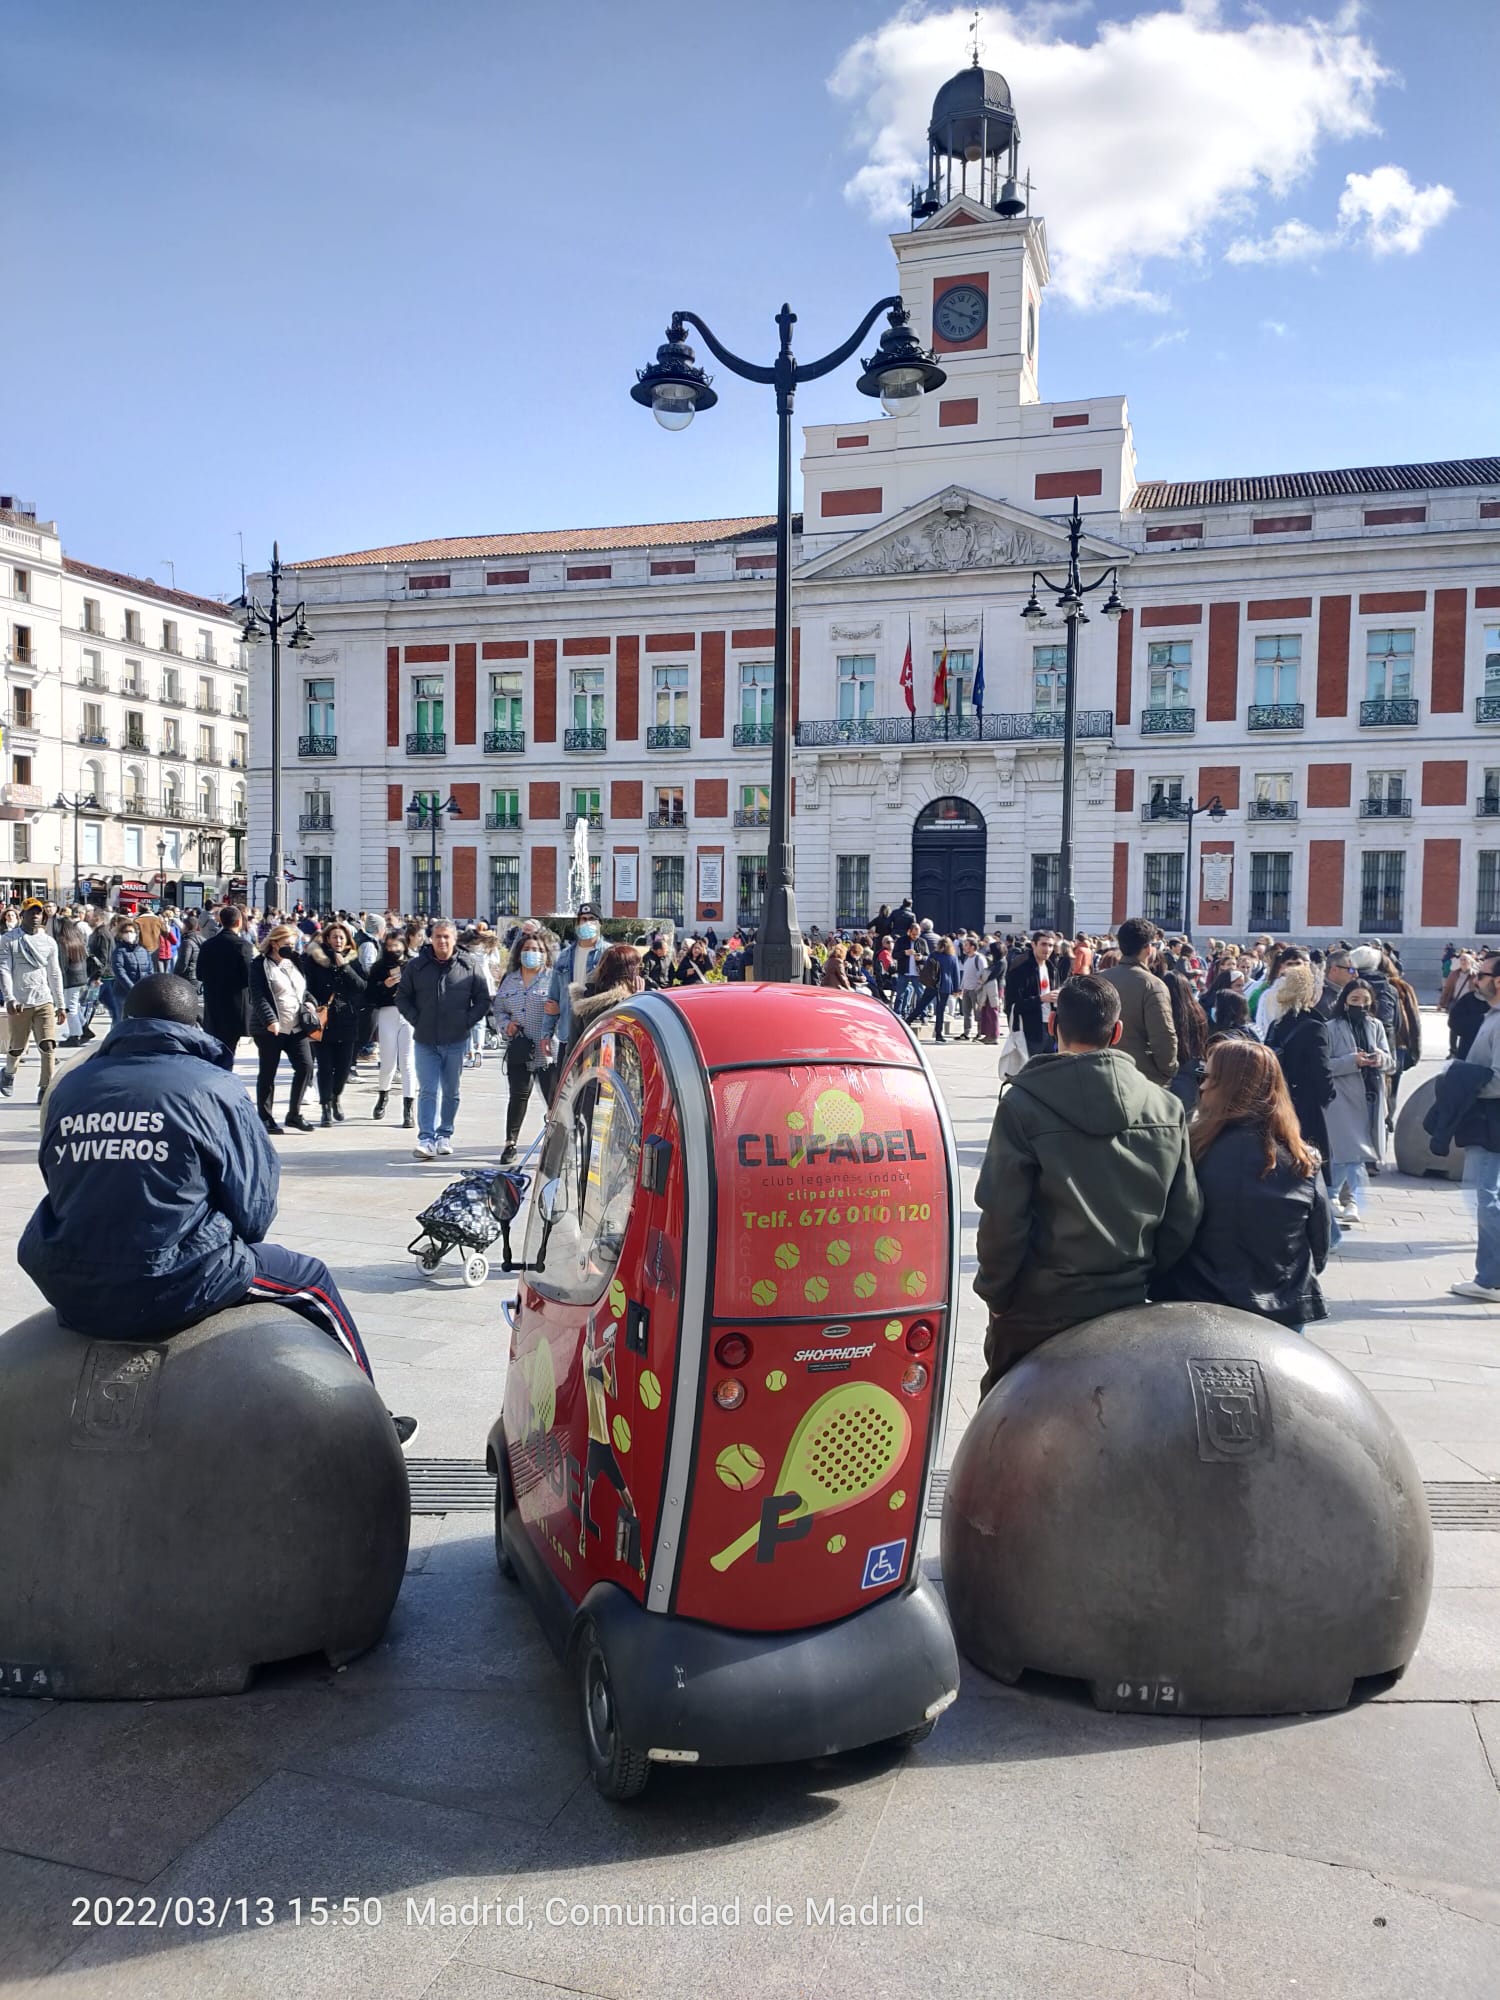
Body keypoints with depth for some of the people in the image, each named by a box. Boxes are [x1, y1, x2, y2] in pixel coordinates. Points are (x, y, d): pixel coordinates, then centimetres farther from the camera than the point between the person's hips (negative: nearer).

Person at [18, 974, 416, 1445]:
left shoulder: (68, 1089, 5)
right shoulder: (213, 1088, -6)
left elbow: (66, 1194, 13)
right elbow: (253, 1210, -6)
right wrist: (228, 1244, 15)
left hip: (70, 1297, 6)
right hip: (173, 1289, -5)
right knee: (311, 1279, 18)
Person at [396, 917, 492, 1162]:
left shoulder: (468, 969, 0)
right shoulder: (416, 966, 1)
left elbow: (483, 1000, 7)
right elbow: (402, 997, 10)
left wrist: (467, 1021, -3)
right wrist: (416, 1020, -1)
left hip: (456, 1041, 1)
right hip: (425, 1041, 0)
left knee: (451, 1092, 10)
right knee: (427, 1091, -5)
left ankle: (444, 1135, 23)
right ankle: (426, 1139, -9)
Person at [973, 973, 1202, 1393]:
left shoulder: (1024, 1104, -17)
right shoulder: (1167, 1108, -3)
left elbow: (1002, 1216, -17)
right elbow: (1184, 1217, 0)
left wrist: (994, 1291, -2)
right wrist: (1144, 1276, 14)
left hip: (1038, 1308, -4)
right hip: (1127, 1303, 4)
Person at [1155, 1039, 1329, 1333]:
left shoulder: (1194, 1151, -17)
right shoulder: (1302, 1160, -6)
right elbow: (1320, 1247, 5)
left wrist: (1156, 1286, 8)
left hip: (1201, 1310, -3)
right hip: (1287, 1314, 3)